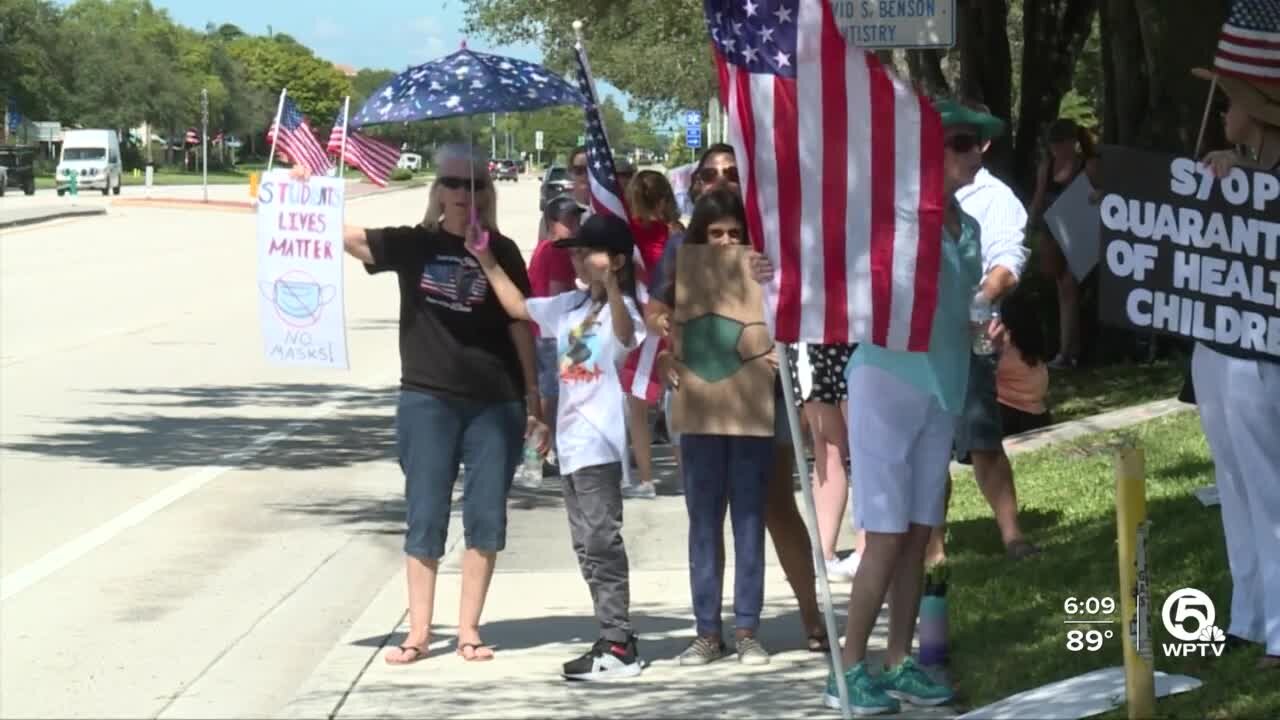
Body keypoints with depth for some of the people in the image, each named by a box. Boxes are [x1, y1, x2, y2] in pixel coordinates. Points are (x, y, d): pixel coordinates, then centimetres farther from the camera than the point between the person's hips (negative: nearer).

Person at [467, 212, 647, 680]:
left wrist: (611, 286, -51)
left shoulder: (622, 308, -11)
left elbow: (626, 334, -34)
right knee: (586, 546, 11)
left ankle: (619, 647, -10)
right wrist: (485, 260, 17)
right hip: (572, 442, 9)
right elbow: (518, 307, 23)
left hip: (600, 443, -9)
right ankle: (613, 640, 17)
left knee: (601, 541, -11)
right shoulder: (570, 305, 13)